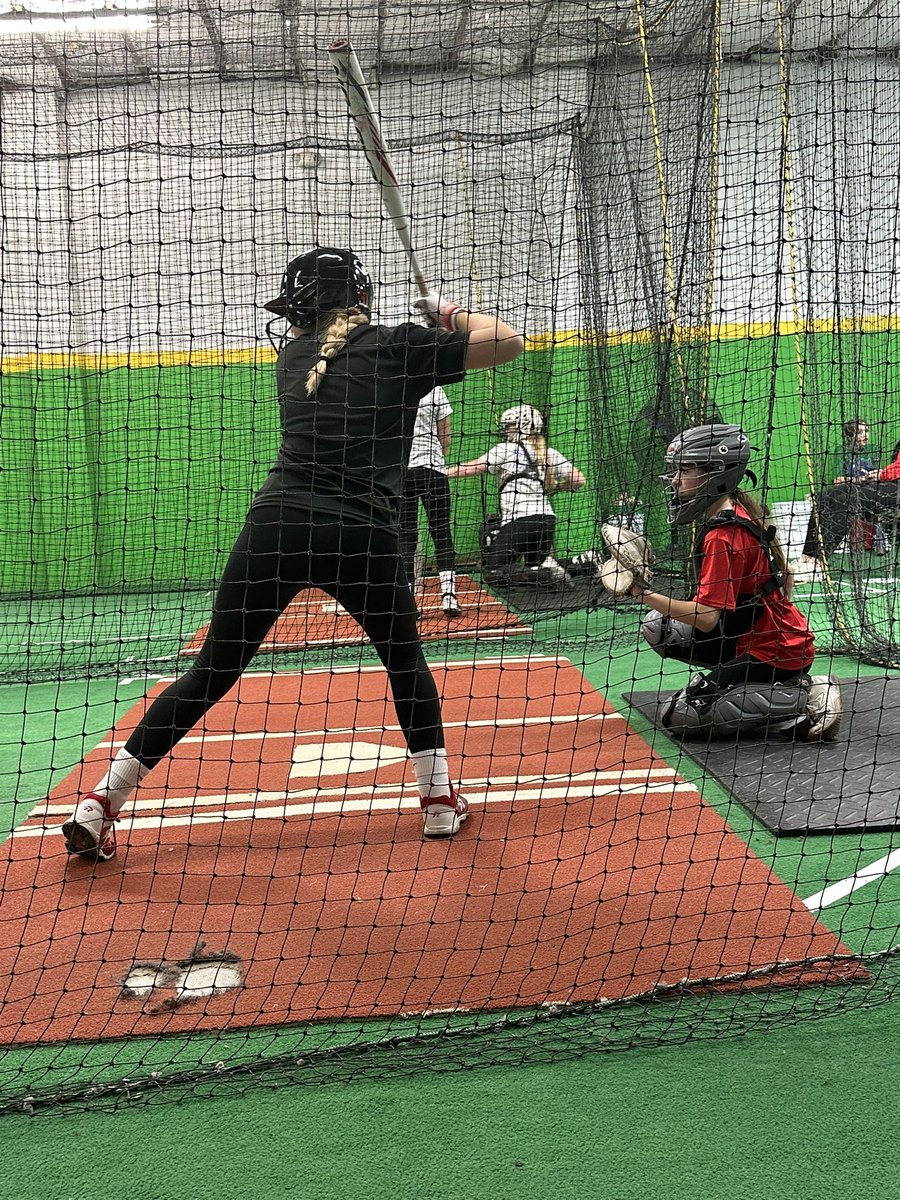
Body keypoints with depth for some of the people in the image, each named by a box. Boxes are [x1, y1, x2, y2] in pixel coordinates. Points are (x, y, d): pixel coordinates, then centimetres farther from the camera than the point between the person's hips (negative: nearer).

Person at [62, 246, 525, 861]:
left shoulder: (295, 351, 18)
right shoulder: (400, 347, 7)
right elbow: (509, 341, 11)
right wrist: (447, 313, 24)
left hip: (276, 528, 3)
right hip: (363, 536, -2)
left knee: (212, 672, 9)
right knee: (405, 657, 23)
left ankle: (99, 805, 9)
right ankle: (440, 798, 23)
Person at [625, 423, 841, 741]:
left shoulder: (722, 535, -22)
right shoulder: (739, 513, 7)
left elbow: (707, 617, -27)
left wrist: (643, 593, -28)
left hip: (777, 654, -10)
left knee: (679, 716, -10)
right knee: (657, 626, 9)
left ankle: (804, 698, -8)